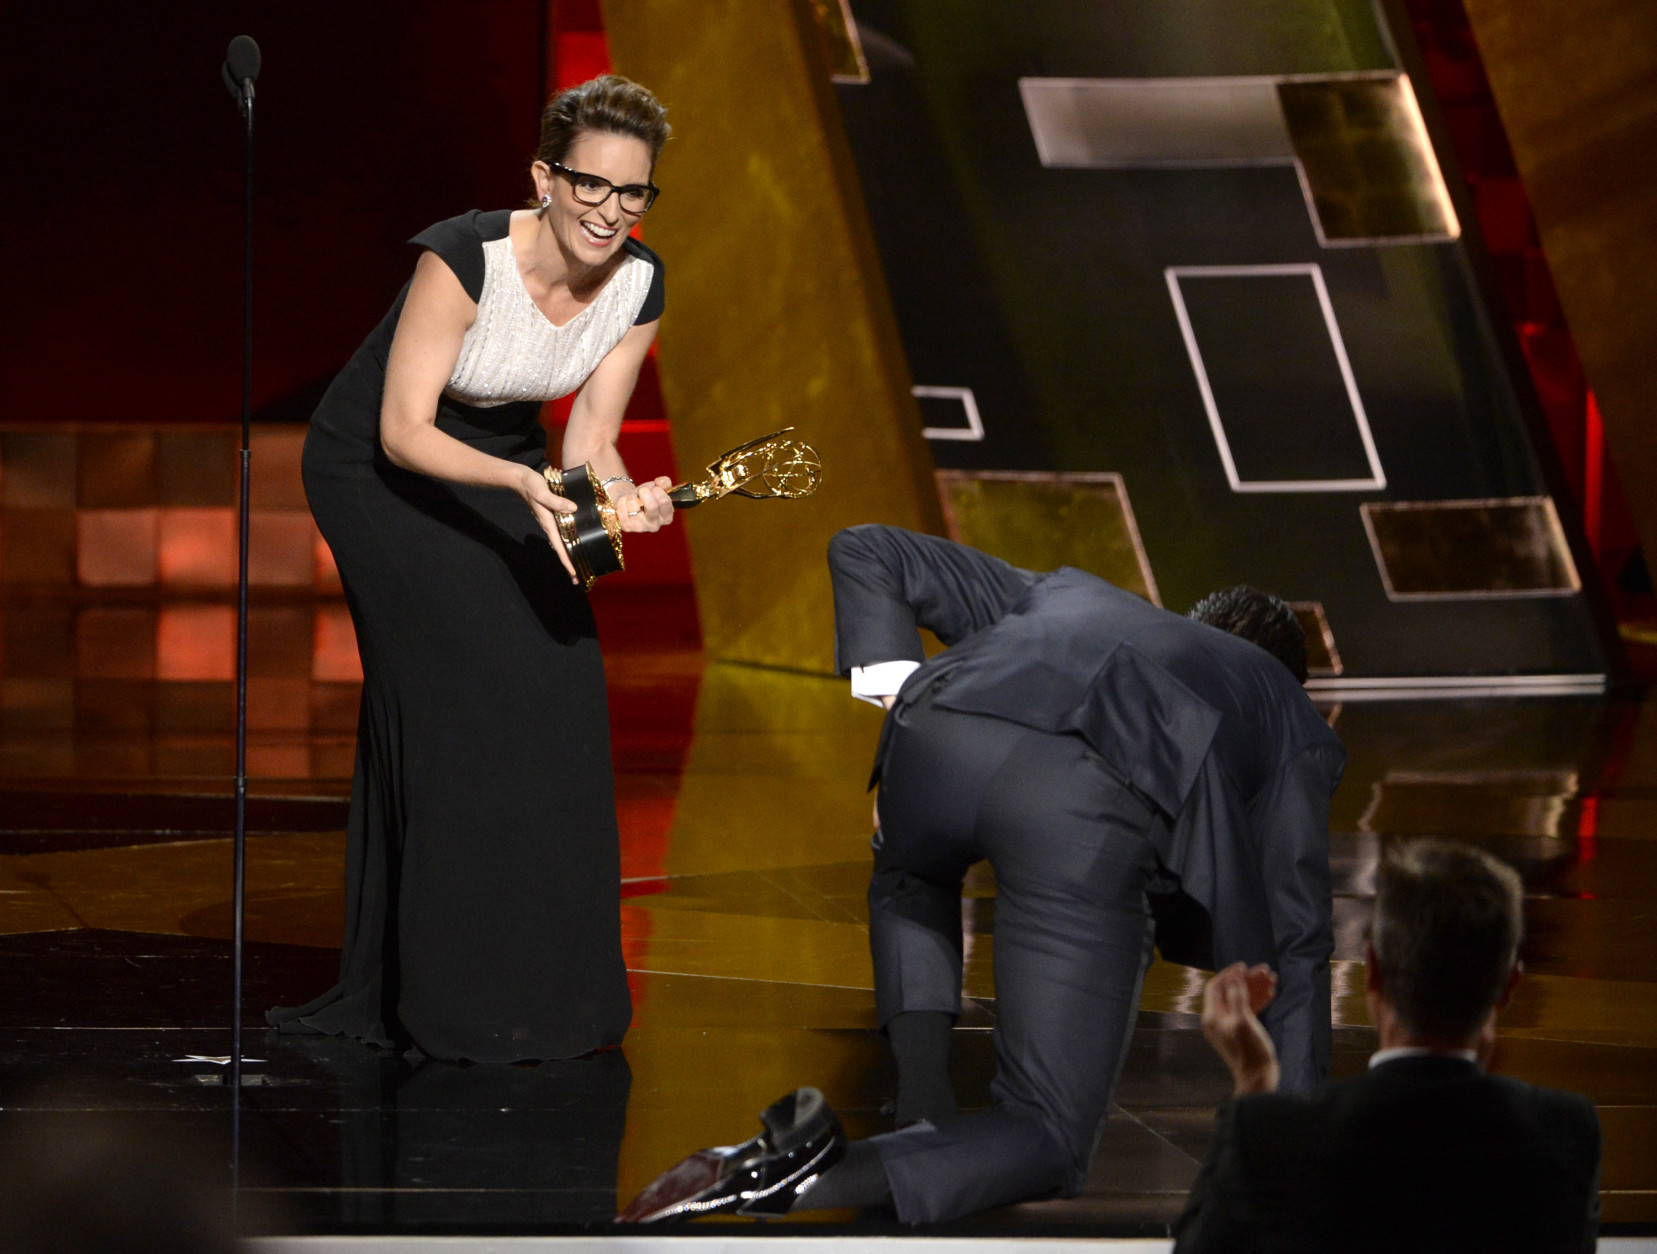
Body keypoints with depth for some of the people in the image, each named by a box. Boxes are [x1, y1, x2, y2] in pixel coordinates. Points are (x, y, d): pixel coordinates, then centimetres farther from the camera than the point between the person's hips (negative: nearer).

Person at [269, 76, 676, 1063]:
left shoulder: (639, 287, -13)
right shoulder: (465, 259, -31)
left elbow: (590, 440, -7)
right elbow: (404, 432, -27)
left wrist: (625, 498, -29)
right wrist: (521, 485, -40)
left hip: (507, 464, 6)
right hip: (379, 466, -6)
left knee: (558, 680, -6)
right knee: (460, 701, -16)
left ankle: (553, 983, 5)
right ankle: (468, 998, -11)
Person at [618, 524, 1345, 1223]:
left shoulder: (1067, 596, 44)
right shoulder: (1290, 715, 36)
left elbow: (864, 553, 41)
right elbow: (1293, 943, 33)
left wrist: (900, 701, 30)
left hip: (938, 738, 4)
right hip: (1091, 809, -4)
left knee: (909, 884, 42)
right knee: (1048, 1138, 7)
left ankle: (921, 1103, 20)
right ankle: (820, 1183, -18)